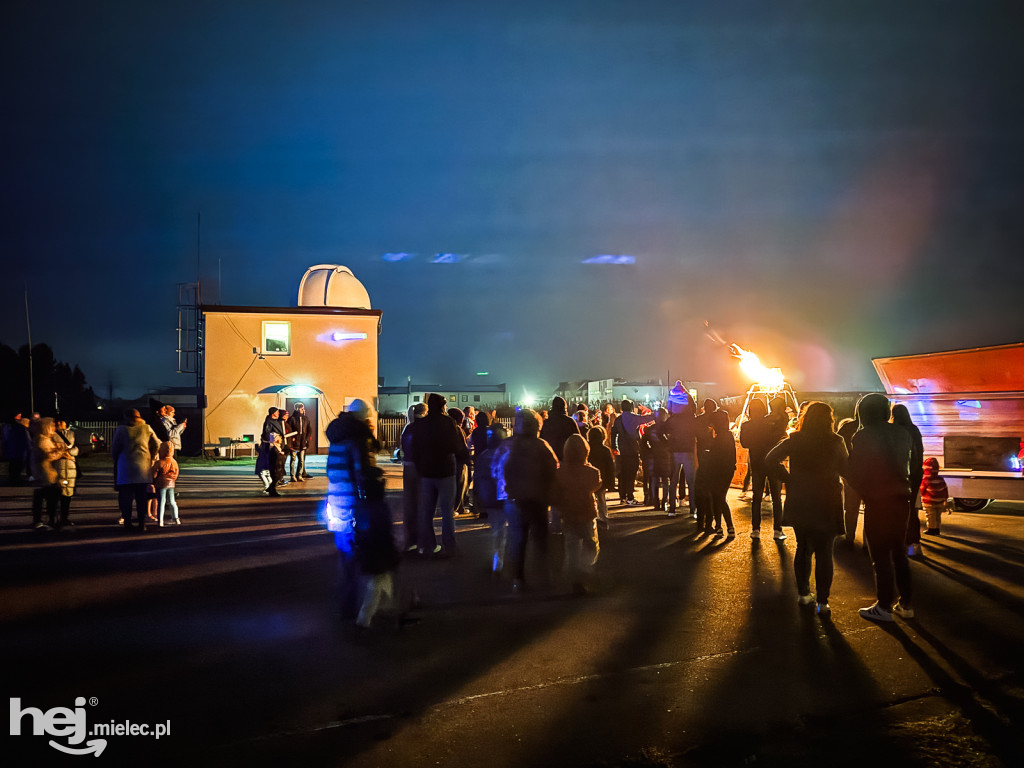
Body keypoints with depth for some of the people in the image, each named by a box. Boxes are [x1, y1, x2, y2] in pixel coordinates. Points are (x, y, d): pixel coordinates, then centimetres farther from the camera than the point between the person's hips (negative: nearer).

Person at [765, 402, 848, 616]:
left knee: (803, 547, 17)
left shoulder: (794, 440, -2)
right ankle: (822, 602, 2)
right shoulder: (836, 442, -9)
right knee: (824, 552, 3)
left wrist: (789, 478, 1)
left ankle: (803, 593, 24)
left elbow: (770, 461, -8)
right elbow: (846, 470, 0)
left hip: (799, 502, 3)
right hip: (826, 504, -3)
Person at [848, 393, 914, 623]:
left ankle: (884, 607, 6)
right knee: (899, 552, 17)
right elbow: (906, 464, 11)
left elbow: (855, 472, -9)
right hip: (901, 498, 6)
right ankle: (906, 603, 22)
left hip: (877, 502, -6)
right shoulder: (901, 434, 7)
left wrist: (863, 491, 7)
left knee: (881, 555, 1)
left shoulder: (863, 436, -11)